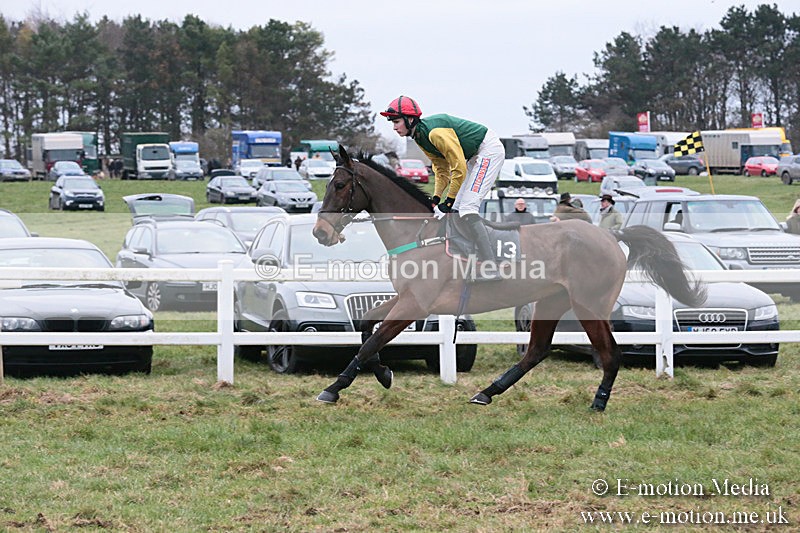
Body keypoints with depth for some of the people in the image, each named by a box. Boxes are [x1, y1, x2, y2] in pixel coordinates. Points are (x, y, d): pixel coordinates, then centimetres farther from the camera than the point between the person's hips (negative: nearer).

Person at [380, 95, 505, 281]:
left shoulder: (435, 132, -28)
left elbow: (459, 167, -26)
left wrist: (449, 200, -18)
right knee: (457, 209, 9)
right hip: (475, 156, 10)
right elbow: (441, 169, 10)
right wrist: (436, 198, -1)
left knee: (467, 208, -18)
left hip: (489, 150, -10)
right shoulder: (420, 137, 3)